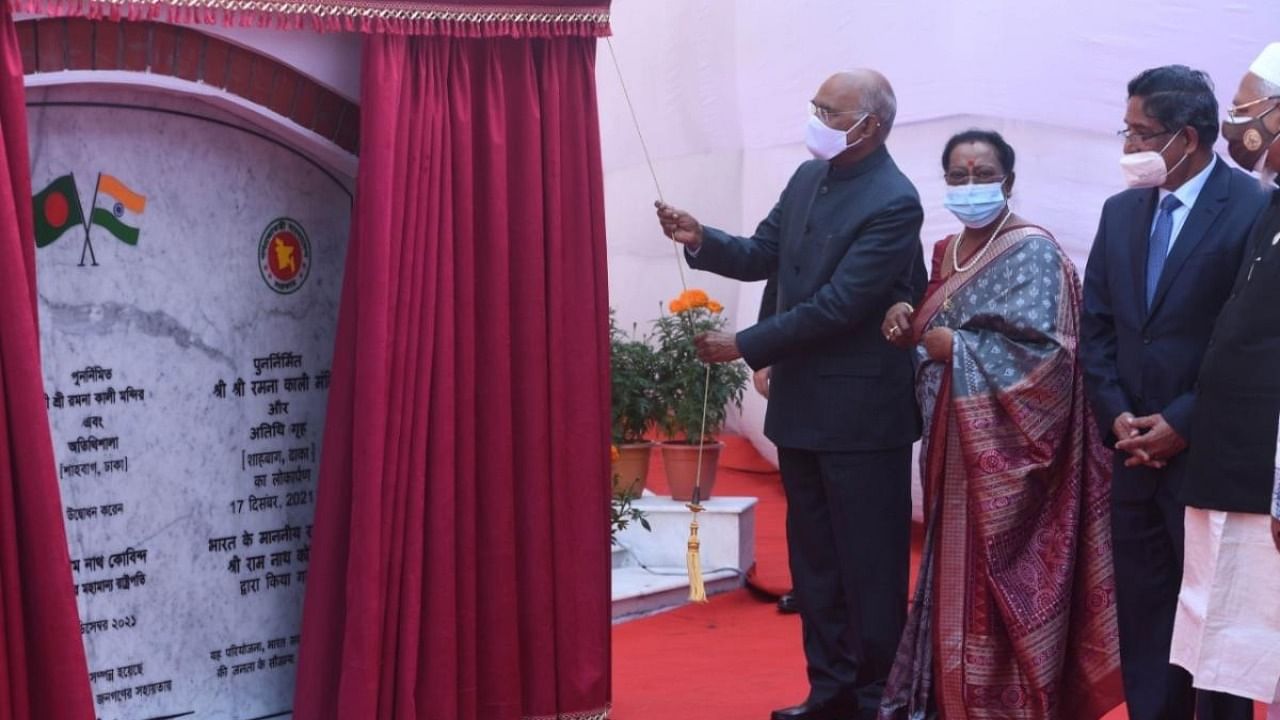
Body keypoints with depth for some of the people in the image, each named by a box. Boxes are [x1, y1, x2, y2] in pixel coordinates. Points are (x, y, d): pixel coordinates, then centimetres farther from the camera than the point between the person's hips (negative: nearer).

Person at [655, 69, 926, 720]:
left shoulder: (893, 203, -18)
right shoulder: (808, 177, 7)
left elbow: (838, 304, -22)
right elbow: (763, 255, 13)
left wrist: (746, 345, -19)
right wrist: (702, 242, -6)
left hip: (861, 410, -8)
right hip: (801, 402, 8)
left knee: (870, 562, 3)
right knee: (813, 558, 15)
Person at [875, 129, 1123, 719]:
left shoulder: (1032, 252, -10)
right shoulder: (945, 253, 14)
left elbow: (1039, 352, -20)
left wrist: (952, 345, -14)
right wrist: (907, 323, -2)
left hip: (1003, 445, -7)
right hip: (952, 442, 7)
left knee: (998, 583, -4)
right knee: (954, 573, 11)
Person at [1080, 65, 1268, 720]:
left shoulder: (1254, 210, -10)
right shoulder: (1121, 211, 11)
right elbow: (1096, 326, 12)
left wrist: (1182, 423, -14)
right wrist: (1117, 416, -2)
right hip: (1136, 451, 6)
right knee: (1142, 616, 10)